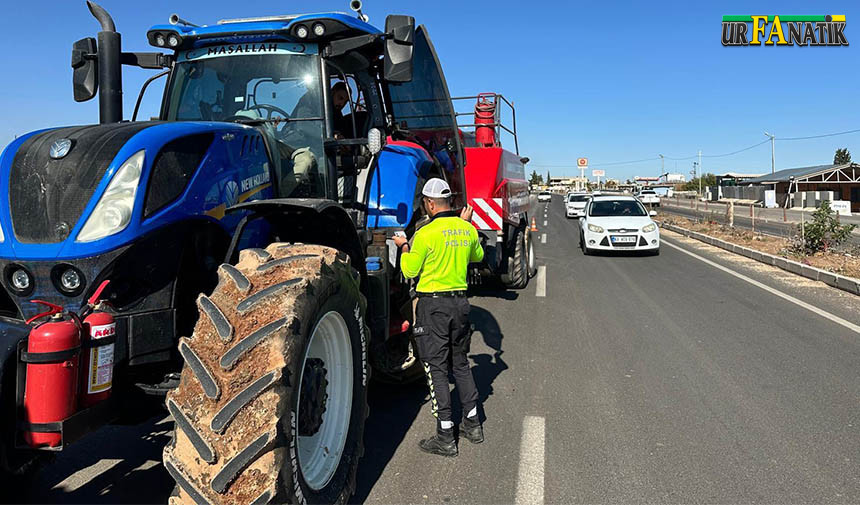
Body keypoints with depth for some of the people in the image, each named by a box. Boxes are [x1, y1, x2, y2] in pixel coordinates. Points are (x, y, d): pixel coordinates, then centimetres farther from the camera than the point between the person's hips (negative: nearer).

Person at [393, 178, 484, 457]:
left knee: (436, 369, 1)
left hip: (433, 305, -6)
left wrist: (403, 246, 11)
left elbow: (409, 270, -6)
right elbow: (477, 256, 23)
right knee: (461, 363, 19)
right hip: (460, 301, 6)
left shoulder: (425, 233, -15)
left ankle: (446, 438, 5)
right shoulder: (467, 230, 4)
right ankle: (473, 425, 27)